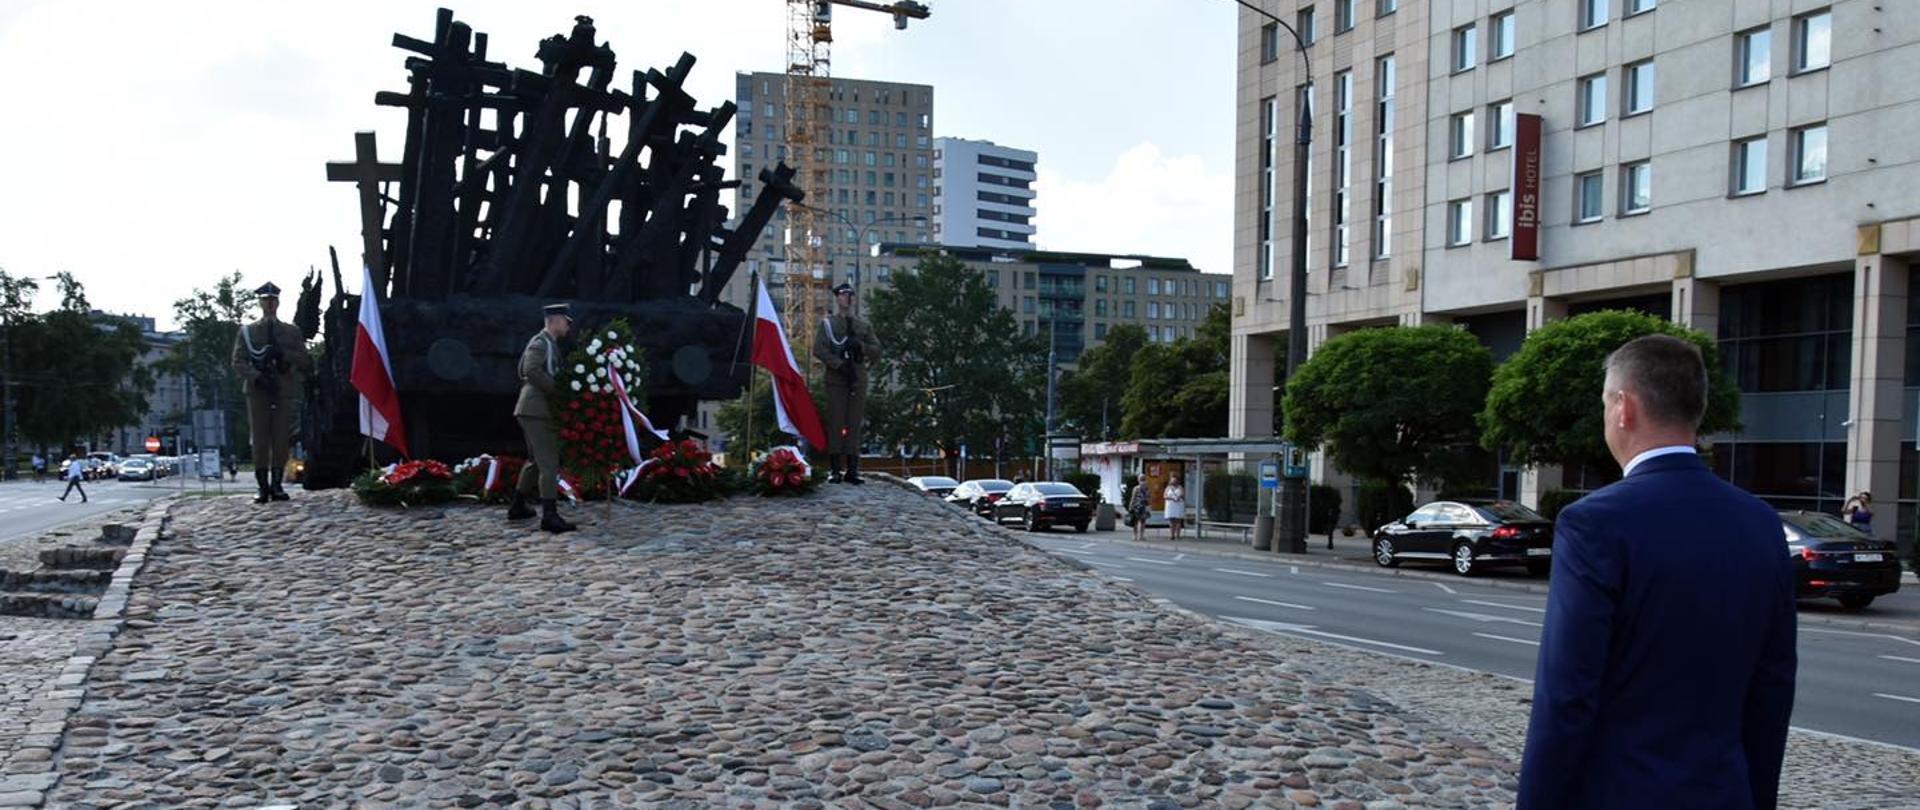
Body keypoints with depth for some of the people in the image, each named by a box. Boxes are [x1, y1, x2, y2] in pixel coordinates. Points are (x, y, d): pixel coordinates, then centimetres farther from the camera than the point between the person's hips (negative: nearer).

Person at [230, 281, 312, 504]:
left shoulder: (291, 332, 14)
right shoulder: (246, 332, 11)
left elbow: (305, 361, 7)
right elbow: (238, 362, 3)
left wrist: (283, 354, -11)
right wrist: (257, 377, -15)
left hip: (284, 392, 1)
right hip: (257, 392, -1)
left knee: (281, 440, -2)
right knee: (260, 440, -4)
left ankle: (276, 486, 4)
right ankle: (263, 487, -1)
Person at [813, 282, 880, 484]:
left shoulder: (864, 326, 17)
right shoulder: (827, 323, 7)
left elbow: (877, 350, 11)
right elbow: (819, 349, -4)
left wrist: (860, 346, -8)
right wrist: (839, 363, -15)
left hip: (859, 379, 3)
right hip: (836, 379, -3)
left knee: (855, 424, 2)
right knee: (835, 423, -5)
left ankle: (852, 469, 4)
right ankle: (834, 469, -2)